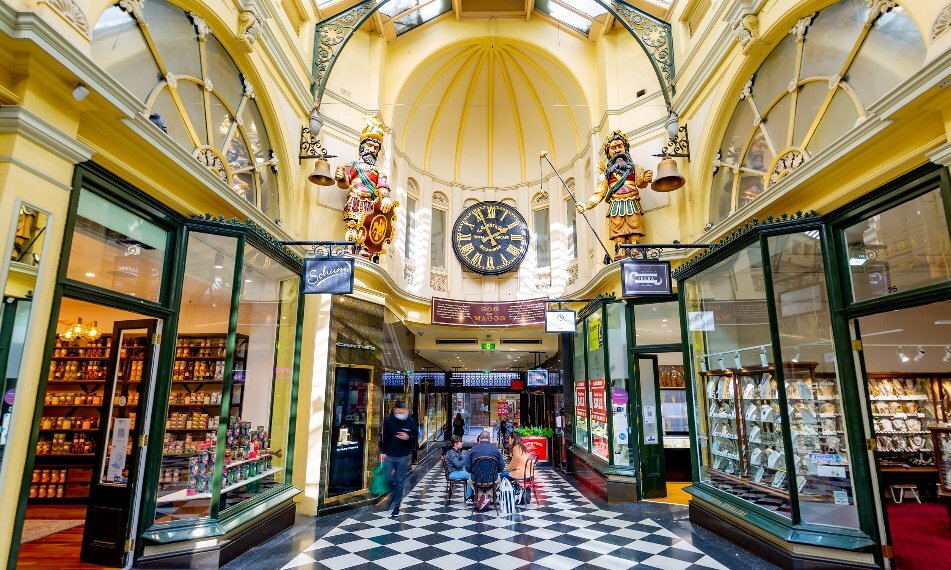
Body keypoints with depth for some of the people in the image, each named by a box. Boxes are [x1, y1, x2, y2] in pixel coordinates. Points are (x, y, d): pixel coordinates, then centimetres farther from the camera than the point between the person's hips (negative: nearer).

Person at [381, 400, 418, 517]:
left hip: (403, 456, -1)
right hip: (389, 455, 1)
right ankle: (394, 494, 36)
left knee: (400, 482, 5)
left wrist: (408, 438, -19)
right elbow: (384, 437, 0)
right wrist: (382, 452, -2)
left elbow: (416, 437, 2)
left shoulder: (411, 422, -7)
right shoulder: (388, 420, -6)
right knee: (389, 479, 3)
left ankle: (396, 506, 18)